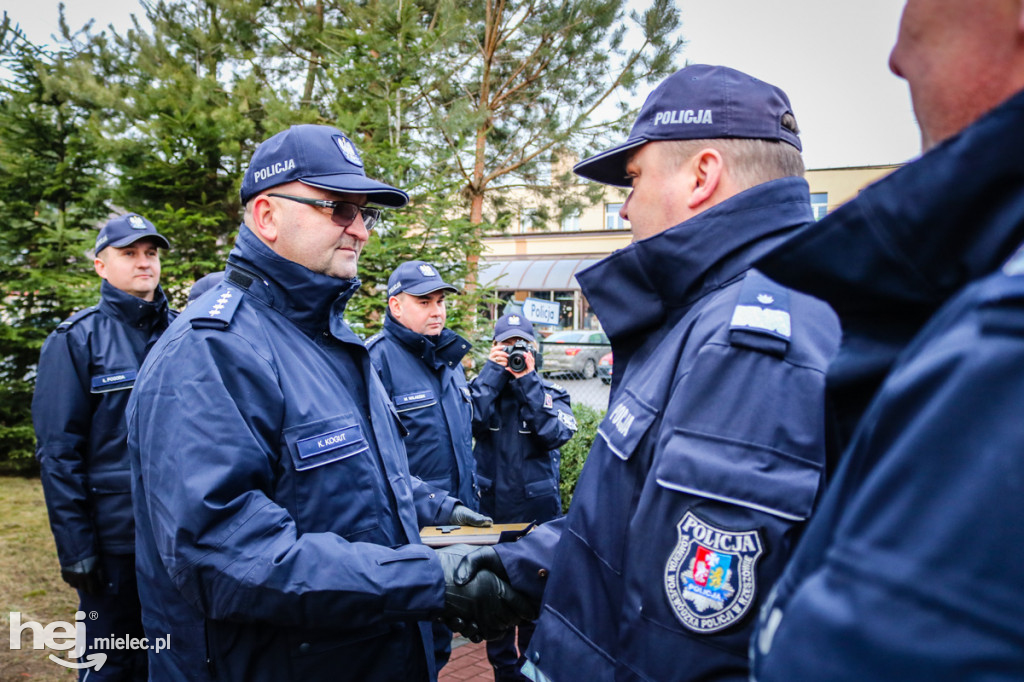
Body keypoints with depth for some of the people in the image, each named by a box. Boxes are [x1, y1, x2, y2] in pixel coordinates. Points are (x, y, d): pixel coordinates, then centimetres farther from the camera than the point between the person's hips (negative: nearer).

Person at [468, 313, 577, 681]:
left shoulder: (550, 391, 0)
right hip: (491, 507, 1)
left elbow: (556, 434, -19)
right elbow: (471, 421, -19)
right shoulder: (482, 384, 1)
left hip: (538, 510, 0)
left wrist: (527, 381, -18)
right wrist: (494, 372, -16)